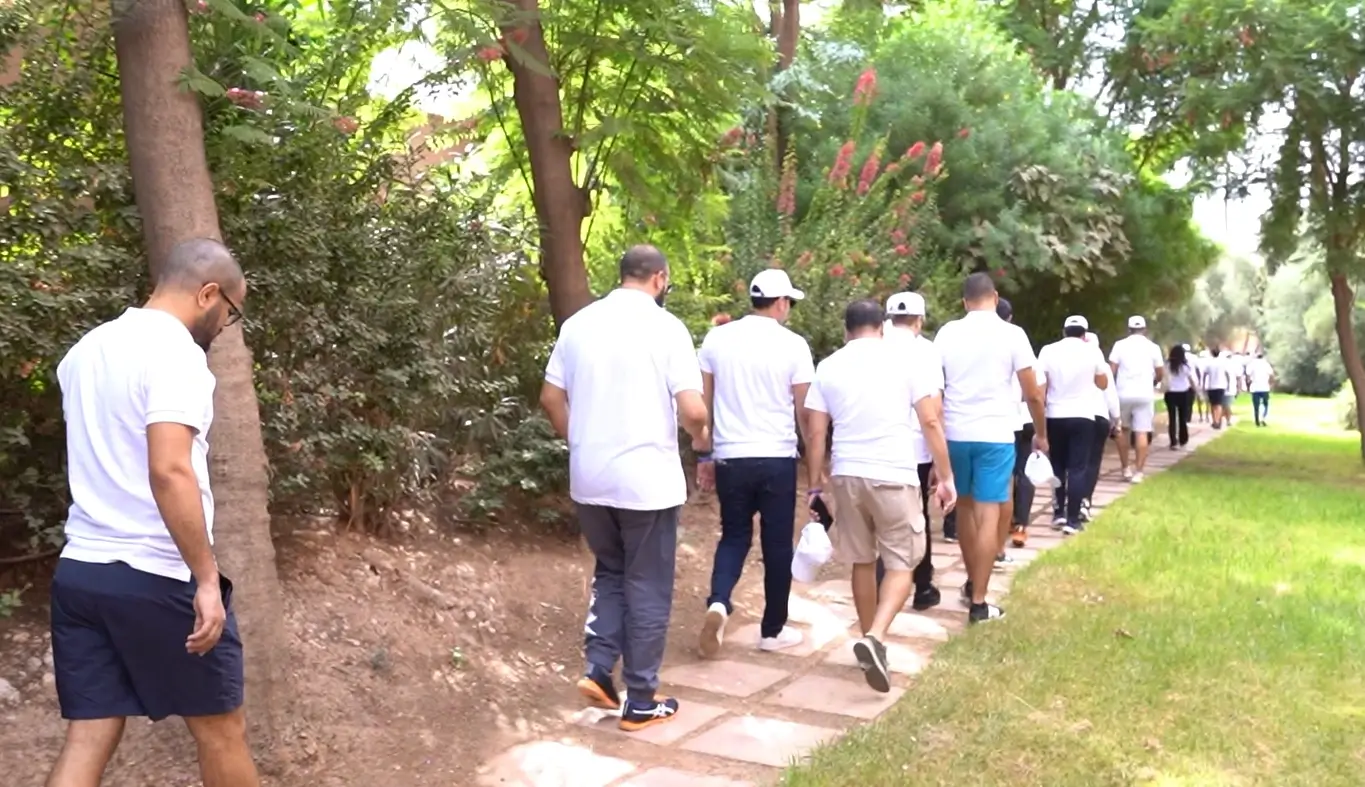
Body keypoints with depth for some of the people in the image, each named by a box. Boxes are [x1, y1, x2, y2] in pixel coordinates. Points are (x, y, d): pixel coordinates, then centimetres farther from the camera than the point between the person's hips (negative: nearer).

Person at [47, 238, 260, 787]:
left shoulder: (87, 349, 13)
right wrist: (207, 578, -23)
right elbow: (169, 470, -26)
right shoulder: (175, 351, -15)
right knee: (219, 728, 11)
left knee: (88, 737, 9)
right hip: (156, 576, -8)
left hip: (79, 569, 8)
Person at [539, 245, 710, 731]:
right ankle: (641, 701, 15)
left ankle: (598, 670, 12)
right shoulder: (665, 327, -9)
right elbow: (691, 409, -15)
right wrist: (701, 436, 6)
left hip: (590, 479, 5)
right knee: (647, 588, 7)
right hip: (647, 479, -5)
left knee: (610, 572, 23)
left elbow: (551, 397, 8)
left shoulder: (578, 323, 5)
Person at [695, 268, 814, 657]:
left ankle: (718, 602, -7)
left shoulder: (716, 339, 3)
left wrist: (704, 456, 13)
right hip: (778, 458, -2)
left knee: (734, 536, 16)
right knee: (777, 545, 9)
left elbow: (703, 404, 5)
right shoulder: (793, 345, -5)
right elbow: (805, 410, -3)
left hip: (730, 457, 3)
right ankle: (773, 630, 18)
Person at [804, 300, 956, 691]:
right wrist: (946, 477, 2)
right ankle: (875, 637, -15)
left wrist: (814, 486, 12)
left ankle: (869, 640, 26)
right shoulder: (908, 358, 0)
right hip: (894, 475, -3)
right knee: (901, 565, 5)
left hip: (847, 474, 3)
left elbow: (815, 433, 5)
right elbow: (931, 422, -4)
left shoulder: (829, 366, 7)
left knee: (863, 561, 17)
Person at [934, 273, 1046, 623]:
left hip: (955, 433, 3)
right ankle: (978, 603, 0)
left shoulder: (947, 333, 4)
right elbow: (1033, 393, -1)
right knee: (989, 514, -1)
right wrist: (1041, 433, 13)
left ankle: (972, 582, 32)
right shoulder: (1011, 334, -3)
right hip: (995, 434, -3)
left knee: (965, 506, 20)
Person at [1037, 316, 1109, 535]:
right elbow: (1103, 384, 11)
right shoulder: (1092, 351, -1)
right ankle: (1073, 520, -3)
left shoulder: (1048, 350, -1)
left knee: (1057, 466, 15)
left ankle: (1059, 513, 19)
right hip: (1082, 416, -1)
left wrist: (1041, 412, 5)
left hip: (1055, 416, 1)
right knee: (1078, 468, 0)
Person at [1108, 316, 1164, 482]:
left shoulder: (1120, 345, 1)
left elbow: (1112, 370, -5)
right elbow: (1159, 374, 9)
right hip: (1144, 394, 0)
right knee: (1141, 433, 1)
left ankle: (1126, 469, 15)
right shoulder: (1153, 347, 5)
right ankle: (1138, 472, -2)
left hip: (1123, 393, 0)